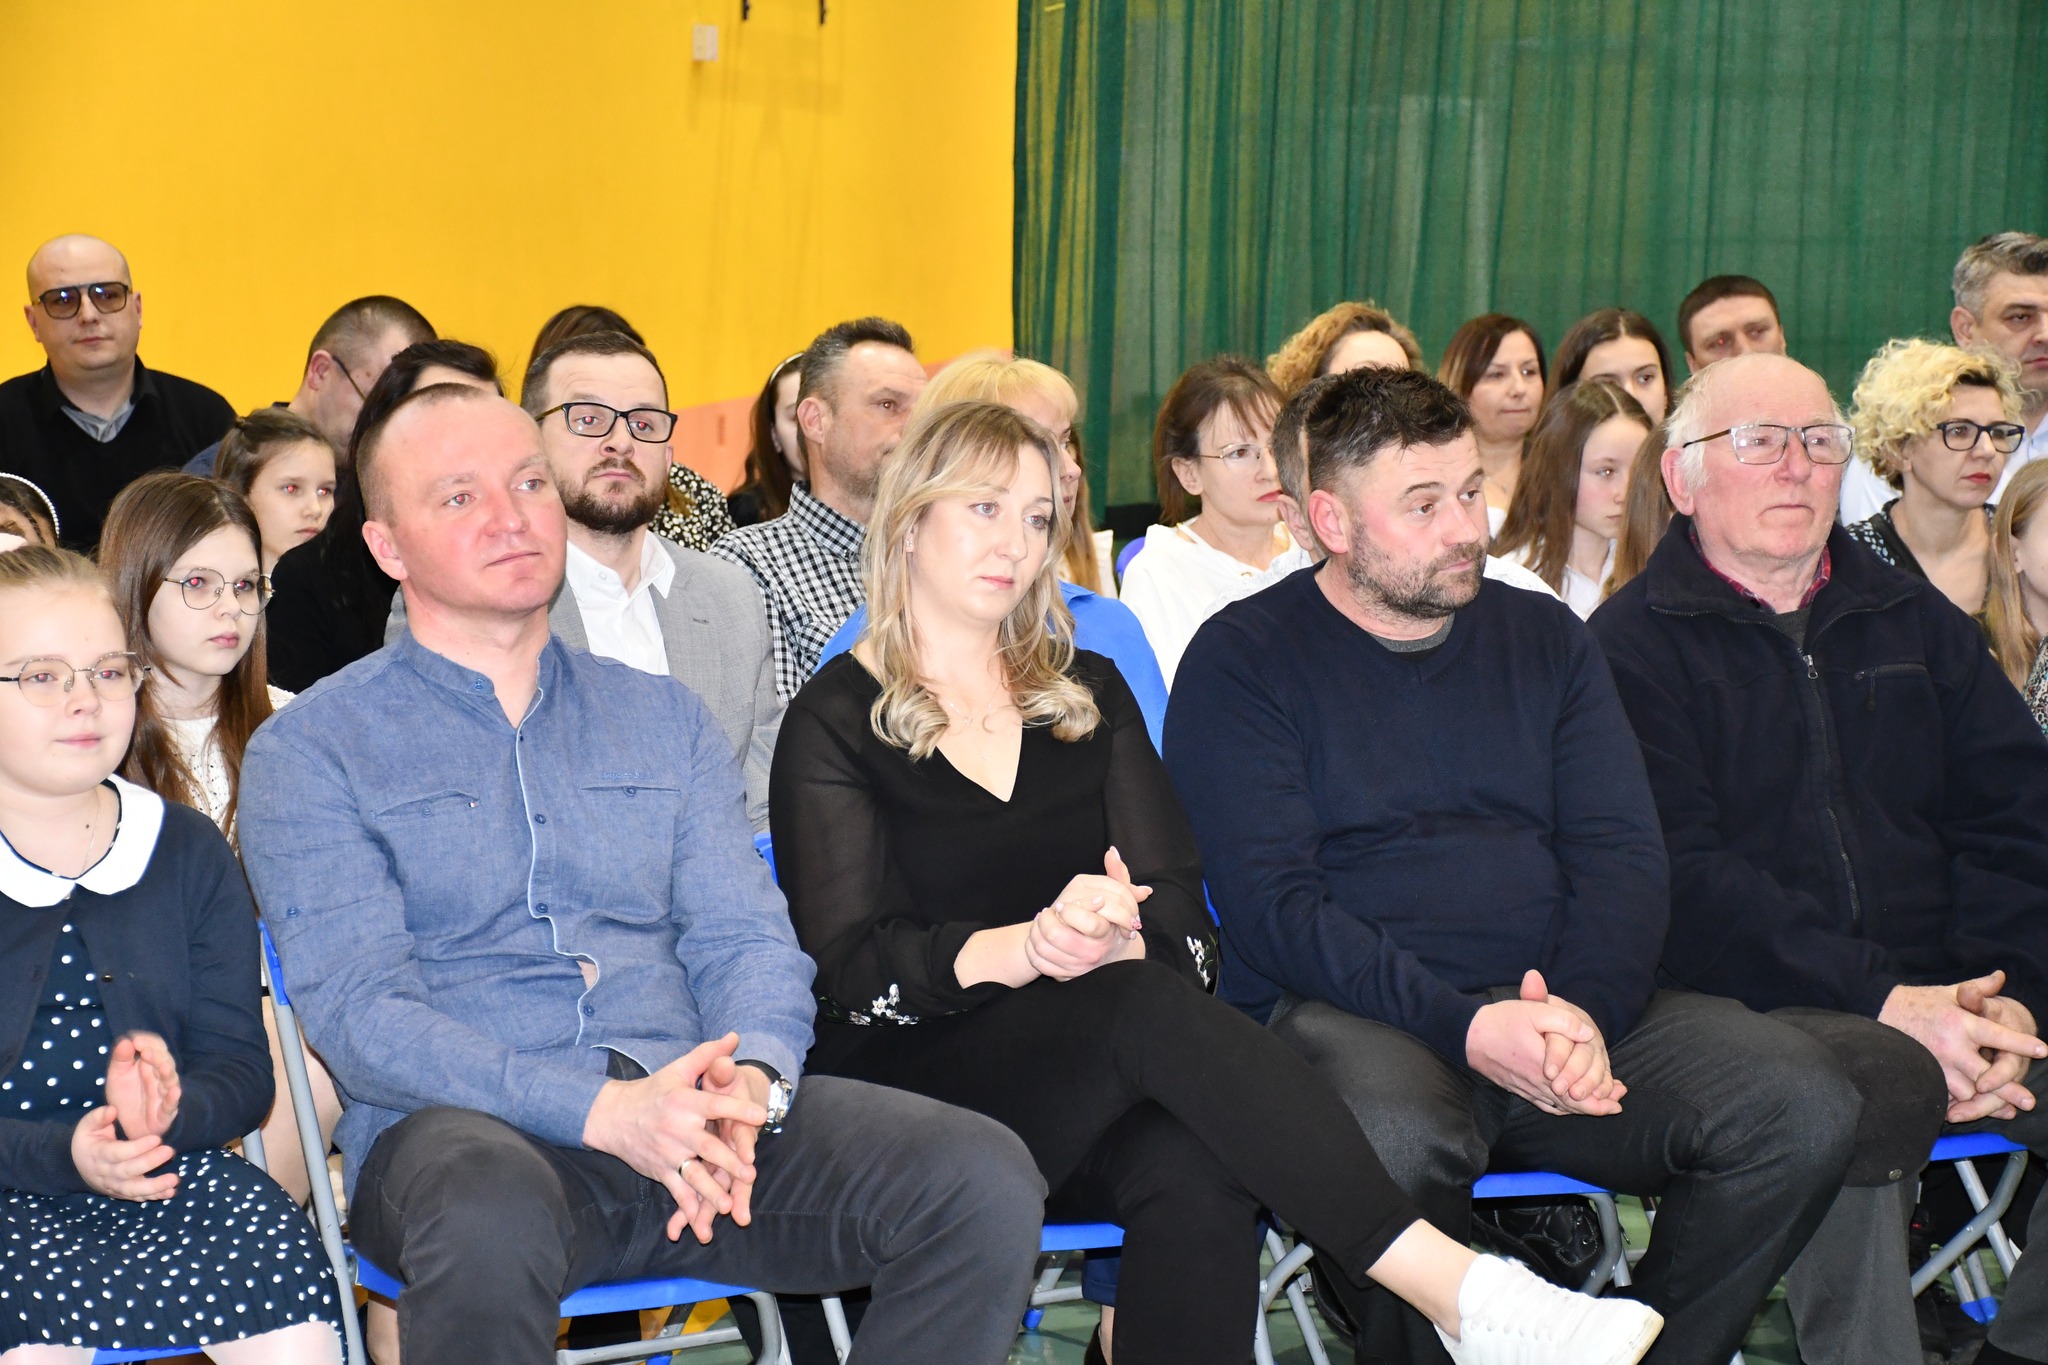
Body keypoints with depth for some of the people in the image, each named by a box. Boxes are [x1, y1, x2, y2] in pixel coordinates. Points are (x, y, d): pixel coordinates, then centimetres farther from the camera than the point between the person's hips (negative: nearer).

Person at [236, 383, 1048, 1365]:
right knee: (491, 1220, -41)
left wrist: (751, 1080, -13)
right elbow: (358, 1012, -7)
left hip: (690, 1124, 4)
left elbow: (745, 940, 12)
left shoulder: (664, 719, 20)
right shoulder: (307, 754, 5)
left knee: (985, 1181, -20)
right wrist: (605, 1112, -21)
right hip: (464, 1134, -4)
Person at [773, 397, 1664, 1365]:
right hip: (909, 1077, -4)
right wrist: (1017, 949, -25)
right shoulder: (834, 722, 7)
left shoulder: (1087, 693, 19)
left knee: (1198, 1173, -34)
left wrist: (1116, 942, -18)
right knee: (1142, 1009, -35)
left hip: (1095, 1087, 4)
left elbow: (1178, 917, 8)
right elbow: (851, 965, -6)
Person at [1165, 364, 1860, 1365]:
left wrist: (1584, 1009, -14)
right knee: (1400, 1138, -39)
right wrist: (1466, 1028, -21)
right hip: (1350, 1011, -4)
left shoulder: (1545, 638, 17)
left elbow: (1623, 855, 9)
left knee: (1804, 1105, -19)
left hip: (1566, 1001, 5)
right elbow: (1273, 906, -8)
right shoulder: (1244, 661, 2)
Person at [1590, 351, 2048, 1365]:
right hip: (1757, 1006, -5)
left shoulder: (1916, 623, 21)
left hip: (1947, 999, 5)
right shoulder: (1634, 644, 3)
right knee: (1866, 1089, -36)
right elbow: (1681, 879, -9)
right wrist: (1882, 1001, -19)